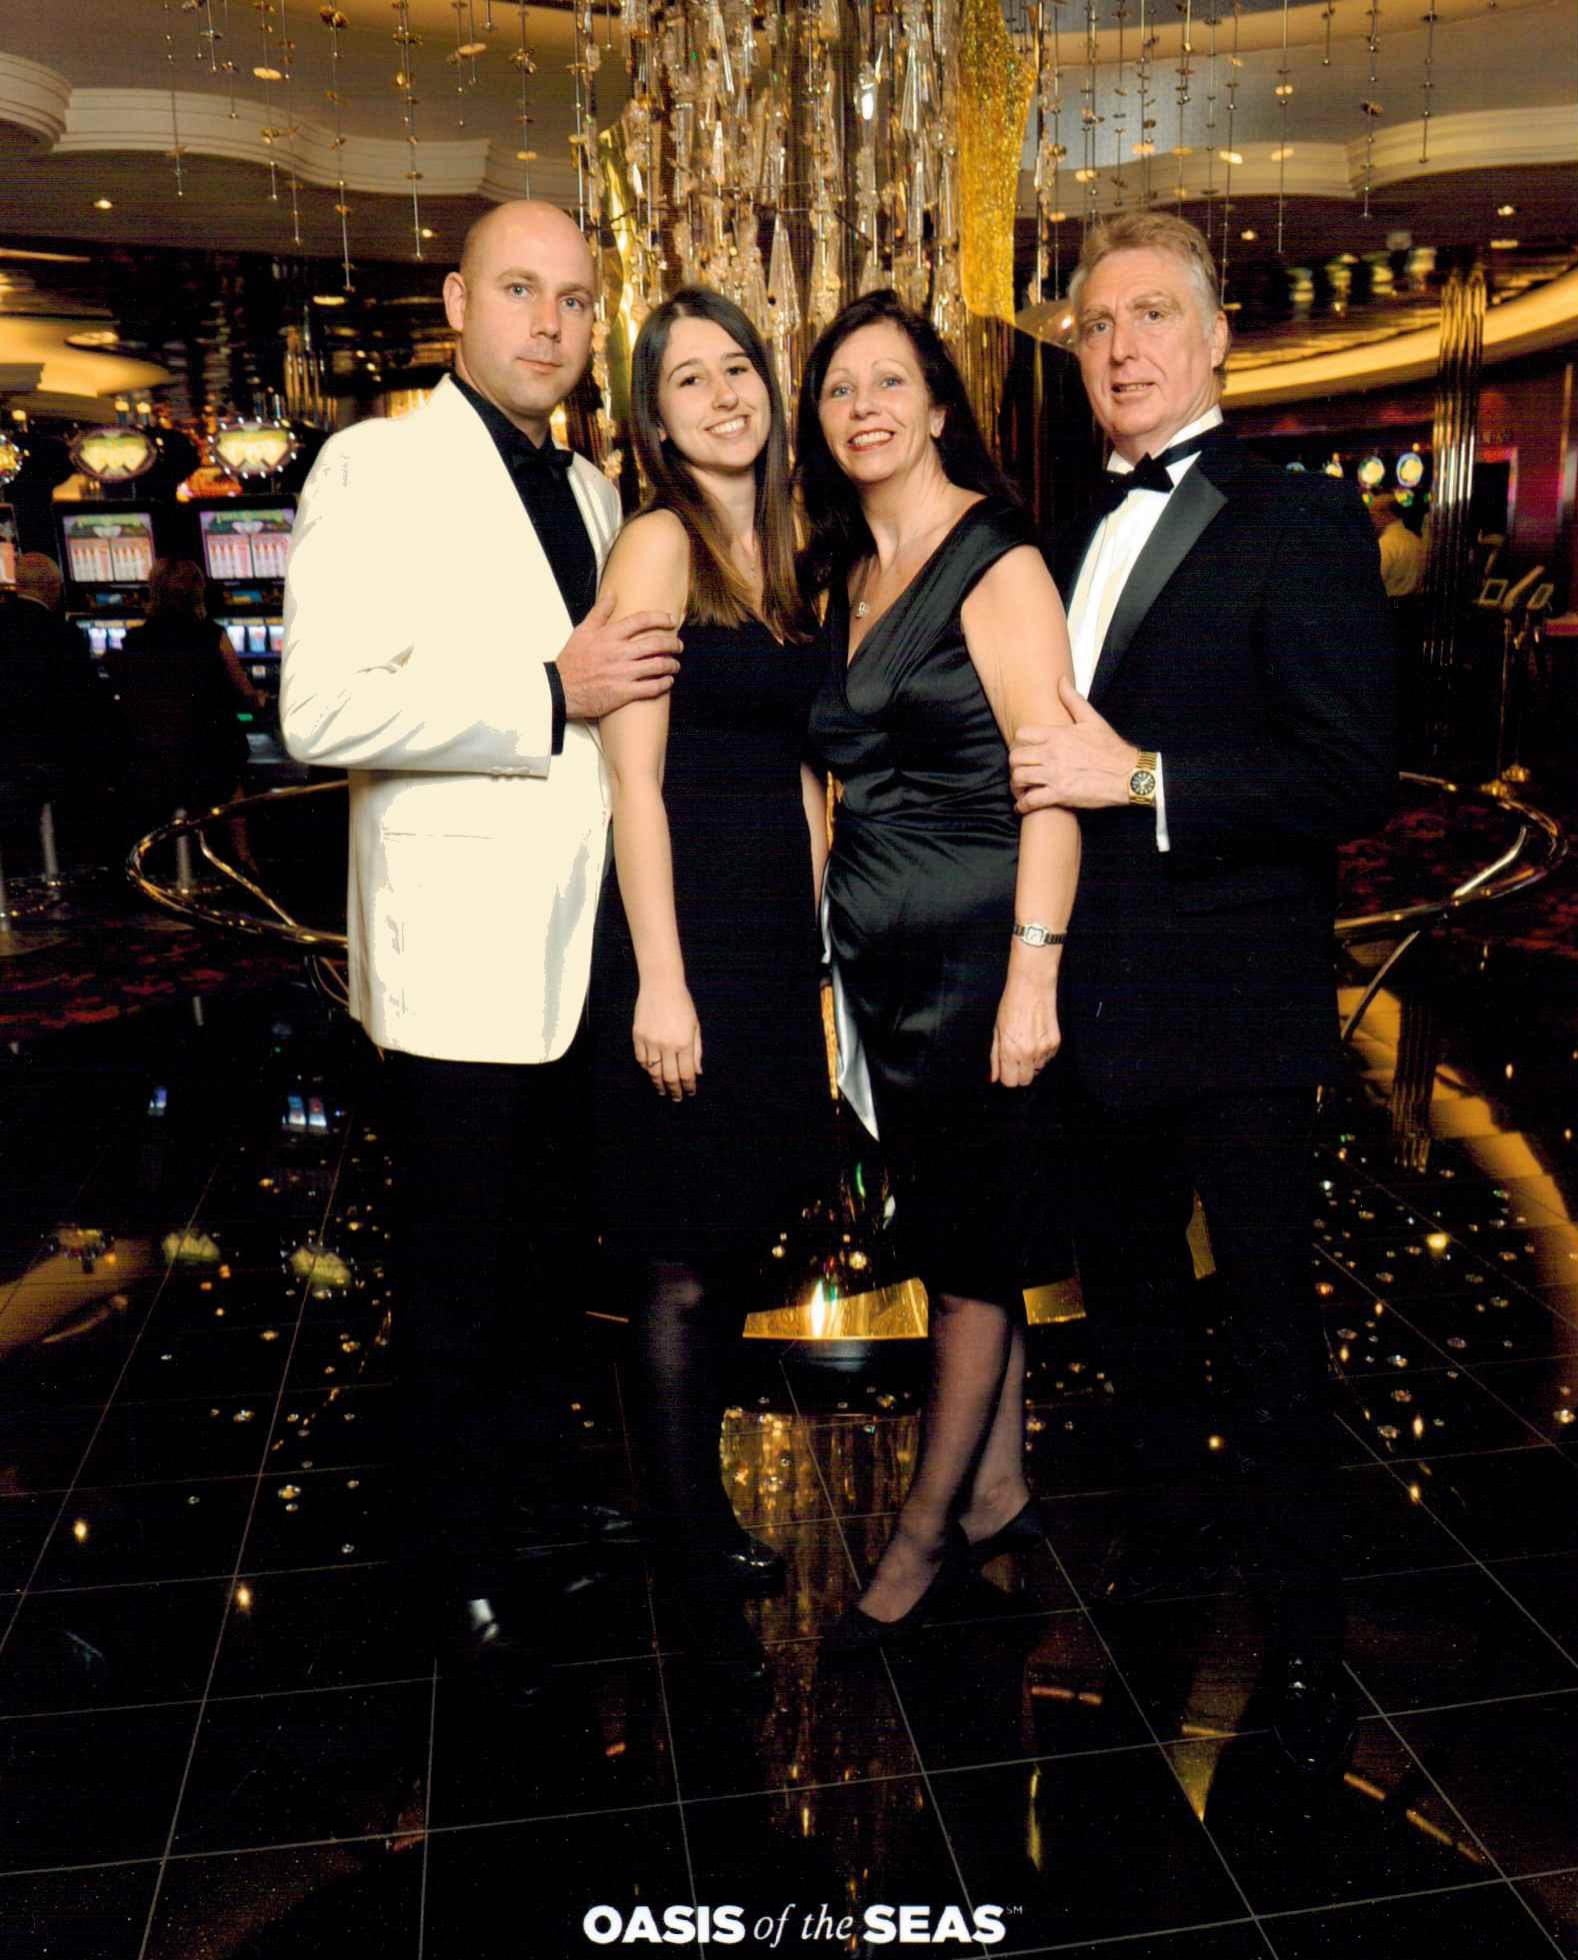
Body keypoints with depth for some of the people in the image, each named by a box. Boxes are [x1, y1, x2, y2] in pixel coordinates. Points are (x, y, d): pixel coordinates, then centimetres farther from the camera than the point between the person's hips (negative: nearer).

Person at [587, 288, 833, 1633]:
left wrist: (816, 935, 11)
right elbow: (635, 777, -15)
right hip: (683, 918, -8)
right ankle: (690, 1523, 22)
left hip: (778, 923, 8)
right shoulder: (658, 544, -9)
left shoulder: (783, 552, 14)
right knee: (686, 1253, 4)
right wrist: (660, 979, -19)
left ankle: (696, 1475, 35)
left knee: (742, 1227, 16)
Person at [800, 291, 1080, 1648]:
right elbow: (860, 765, 14)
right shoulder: (848, 577, 14)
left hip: (974, 949, -7)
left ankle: (930, 1529, 17)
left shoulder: (997, 561, -8)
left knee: (969, 1244, 3)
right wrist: (837, 928, 8)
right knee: (953, 1232, 14)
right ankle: (1000, 1487, 29)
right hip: (881, 953, 7)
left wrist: (1034, 969, -21)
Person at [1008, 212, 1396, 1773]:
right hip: (1099, 995, 7)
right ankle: (1176, 1517, 43)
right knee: (1121, 1284, 20)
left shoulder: (1298, 521, -10)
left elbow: (1352, 774, -18)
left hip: (1233, 1006, -7)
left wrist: (1143, 777, -23)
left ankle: (1305, 1630, 25)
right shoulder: (1080, 536, 13)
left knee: (1267, 1319, 5)